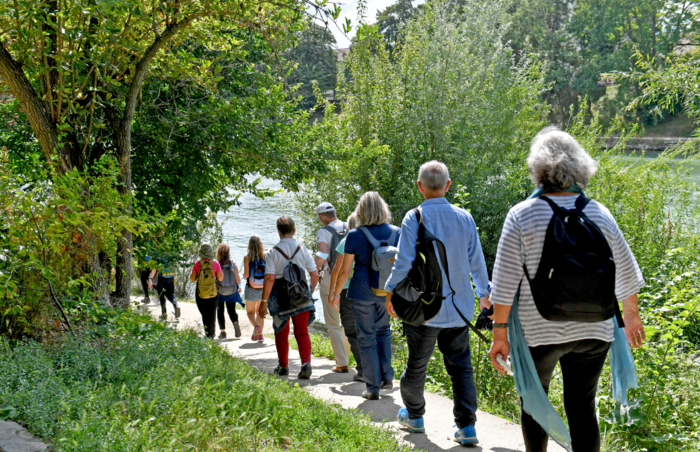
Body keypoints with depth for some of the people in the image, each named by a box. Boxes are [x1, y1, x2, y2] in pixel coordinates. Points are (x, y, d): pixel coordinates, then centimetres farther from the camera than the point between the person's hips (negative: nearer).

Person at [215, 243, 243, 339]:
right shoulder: (233, 264, -7)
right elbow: (237, 279, -1)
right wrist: (239, 287, 18)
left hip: (219, 292, -2)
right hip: (232, 292, 2)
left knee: (220, 311, 13)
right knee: (232, 310, 14)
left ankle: (223, 331, 9)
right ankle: (235, 323, -14)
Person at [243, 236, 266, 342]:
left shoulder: (247, 257, -7)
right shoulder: (265, 256, -1)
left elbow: (246, 274, -12)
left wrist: (243, 276, 11)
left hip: (252, 288, -3)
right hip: (264, 288, 3)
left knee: (250, 312, 8)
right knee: (259, 312, 18)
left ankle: (256, 326, -21)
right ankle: (260, 335, 13)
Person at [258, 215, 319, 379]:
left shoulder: (273, 253, -8)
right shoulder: (303, 250, 0)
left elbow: (270, 278, -14)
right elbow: (315, 275, 0)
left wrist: (264, 301, -10)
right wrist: (310, 292, 16)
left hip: (280, 297, -1)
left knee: (281, 333, 15)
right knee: (302, 332, 5)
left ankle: (283, 366, 25)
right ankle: (306, 363, -15)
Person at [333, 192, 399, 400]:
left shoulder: (354, 235, -8)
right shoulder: (396, 232, 0)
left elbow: (345, 271, -5)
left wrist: (336, 293, 9)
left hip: (362, 293, -3)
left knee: (367, 337, 5)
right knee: (383, 330, 23)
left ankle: (373, 388, 8)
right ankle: (387, 377, 21)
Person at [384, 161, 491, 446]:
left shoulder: (414, 219, -11)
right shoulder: (464, 218, 0)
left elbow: (404, 264, -13)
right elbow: (477, 262, 7)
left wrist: (390, 292, 3)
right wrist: (484, 293, 22)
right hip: (459, 308, 3)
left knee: (416, 364, 14)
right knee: (461, 366, 8)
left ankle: (414, 416, 32)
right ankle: (467, 427, 2)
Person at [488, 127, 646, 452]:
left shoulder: (521, 215, -9)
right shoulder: (599, 214, 1)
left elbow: (505, 281, -10)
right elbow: (626, 274, 11)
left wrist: (500, 333, -3)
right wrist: (631, 315, 26)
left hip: (538, 331, -3)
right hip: (593, 329, 3)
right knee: (583, 408, 9)